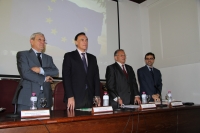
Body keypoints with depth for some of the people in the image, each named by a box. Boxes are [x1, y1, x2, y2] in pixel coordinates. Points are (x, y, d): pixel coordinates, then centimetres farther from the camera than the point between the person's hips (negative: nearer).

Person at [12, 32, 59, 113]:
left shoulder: (48, 58, 20)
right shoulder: (22, 54, 5)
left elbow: (55, 72, 3)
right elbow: (25, 73, -10)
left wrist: (40, 70, -12)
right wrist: (44, 79, -4)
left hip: (45, 98, 4)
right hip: (27, 98, -3)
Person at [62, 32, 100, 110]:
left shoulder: (92, 58, 16)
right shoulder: (69, 56, 2)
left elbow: (96, 77, 12)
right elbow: (66, 77, -6)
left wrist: (97, 95, 4)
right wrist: (70, 96, -14)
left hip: (89, 98, 4)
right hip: (75, 98, -4)